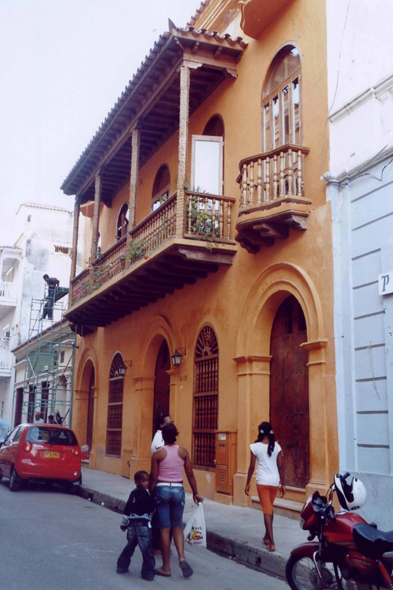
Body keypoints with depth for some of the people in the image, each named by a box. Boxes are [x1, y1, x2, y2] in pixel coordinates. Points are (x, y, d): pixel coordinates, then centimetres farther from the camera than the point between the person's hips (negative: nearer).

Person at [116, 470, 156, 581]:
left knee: (130, 545, 23)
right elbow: (152, 507, -9)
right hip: (142, 524, -8)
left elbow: (127, 510, 16)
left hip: (132, 523, 8)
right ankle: (148, 572, -1)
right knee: (146, 548, -3)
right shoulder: (144, 493, -11)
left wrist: (124, 523, 23)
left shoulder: (133, 493, 11)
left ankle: (122, 566, 30)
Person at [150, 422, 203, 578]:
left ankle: (166, 567, 11)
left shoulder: (158, 454, -7)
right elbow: (190, 475, 3)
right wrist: (195, 493, 12)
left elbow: (153, 478, -7)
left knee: (165, 528, 5)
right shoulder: (183, 452, 0)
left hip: (162, 489, -2)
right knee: (177, 526, 15)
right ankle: (182, 557, -5)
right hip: (178, 489, 2)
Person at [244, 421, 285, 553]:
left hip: (262, 481, -3)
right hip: (275, 481, 3)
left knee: (267, 510, -1)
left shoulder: (255, 447, -7)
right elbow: (281, 466, 0)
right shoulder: (276, 446, -1)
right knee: (269, 508, 20)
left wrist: (247, 483, 5)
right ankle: (267, 536, 33)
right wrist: (283, 484, 8)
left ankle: (271, 542, -8)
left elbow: (252, 467, -5)